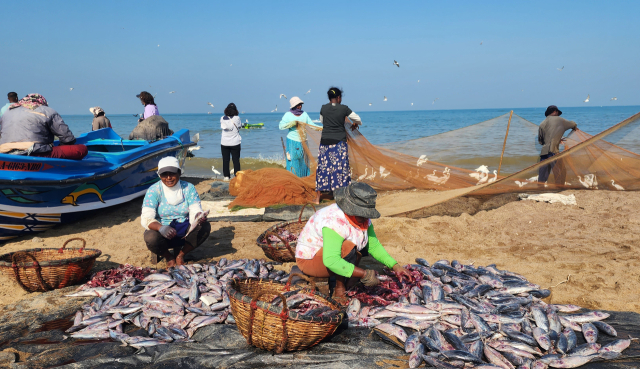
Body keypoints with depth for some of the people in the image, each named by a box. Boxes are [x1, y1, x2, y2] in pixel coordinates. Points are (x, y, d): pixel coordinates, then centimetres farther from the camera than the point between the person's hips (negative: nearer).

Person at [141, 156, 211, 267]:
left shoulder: (188, 188, -3)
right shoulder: (153, 191, -10)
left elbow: (195, 211, -12)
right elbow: (146, 218, -20)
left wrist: (199, 217, -39)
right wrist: (161, 228, -42)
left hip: (184, 230, 2)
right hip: (162, 231, -2)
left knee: (205, 226, -26)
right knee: (151, 238, -35)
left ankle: (181, 254, -2)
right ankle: (168, 256, 1)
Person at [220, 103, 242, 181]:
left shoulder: (222, 119, -6)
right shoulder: (237, 118, -11)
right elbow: (240, 126, 4)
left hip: (224, 143, 2)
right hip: (235, 143, -2)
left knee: (225, 160, 9)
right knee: (236, 160, 5)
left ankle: (226, 176, 12)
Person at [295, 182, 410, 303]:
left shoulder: (363, 218, -6)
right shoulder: (335, 221, -34)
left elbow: (374, 246, 4)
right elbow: (330, 260, -43)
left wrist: (395, 266, -8)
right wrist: (364, 274, -43)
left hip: (330, 253, 9)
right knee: (348, 247, -31)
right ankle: (339, 290, -15)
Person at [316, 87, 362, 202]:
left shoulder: (323, 108, 2)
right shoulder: (344, 108, -5)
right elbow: (358, 119, 6)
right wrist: (355, 124, 27)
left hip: (325, 142, 3)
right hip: (339, 142, -3)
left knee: (323, 167, 8)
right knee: (340, 167, 3)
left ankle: (319, 196, 12)